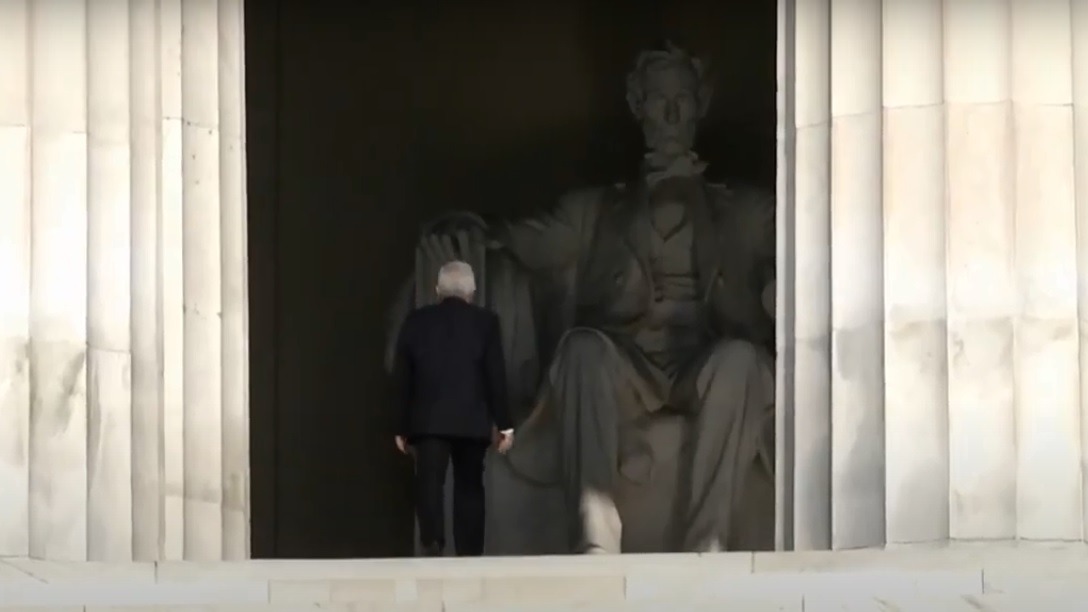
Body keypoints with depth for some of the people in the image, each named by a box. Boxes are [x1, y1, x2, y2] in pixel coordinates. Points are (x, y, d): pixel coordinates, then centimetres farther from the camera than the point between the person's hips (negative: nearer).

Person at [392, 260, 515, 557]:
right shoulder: (485, 321, 1)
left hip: (428, 420, 0)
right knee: (469, 487, 10)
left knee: (429, 484, -9)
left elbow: (401, 379, 6)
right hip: (471, 421, 0)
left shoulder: (416, 321, 6)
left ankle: (432, 543, -31)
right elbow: (496, 376, -2)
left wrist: (401, 427, 12)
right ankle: (468, 554, 7)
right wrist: (504, 424, 3)